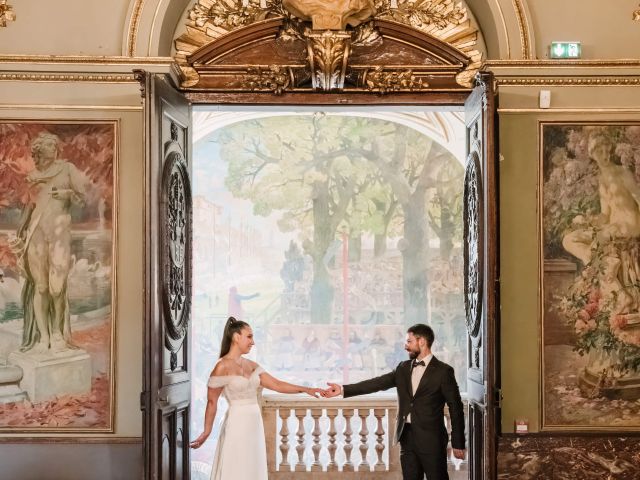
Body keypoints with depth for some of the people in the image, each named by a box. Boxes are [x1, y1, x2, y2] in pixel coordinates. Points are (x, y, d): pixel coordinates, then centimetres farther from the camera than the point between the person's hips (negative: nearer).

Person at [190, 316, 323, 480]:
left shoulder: (251, 365, 10)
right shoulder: (223, 366, -11)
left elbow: (276, 385, 9)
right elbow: (212, 402, -7)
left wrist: (305, 389, 3)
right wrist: (207, 431, -5)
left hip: (254, 424, 7)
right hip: (237, 424, -7)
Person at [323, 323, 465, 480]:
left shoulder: (443, 371, -5)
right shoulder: (403, 368, 12)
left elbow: (455, 408, -5)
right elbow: (378, 383, 6)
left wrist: (458, 444, -7)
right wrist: (343, 389, -2)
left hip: (431, 439, -5)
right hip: (407, 437, 5)